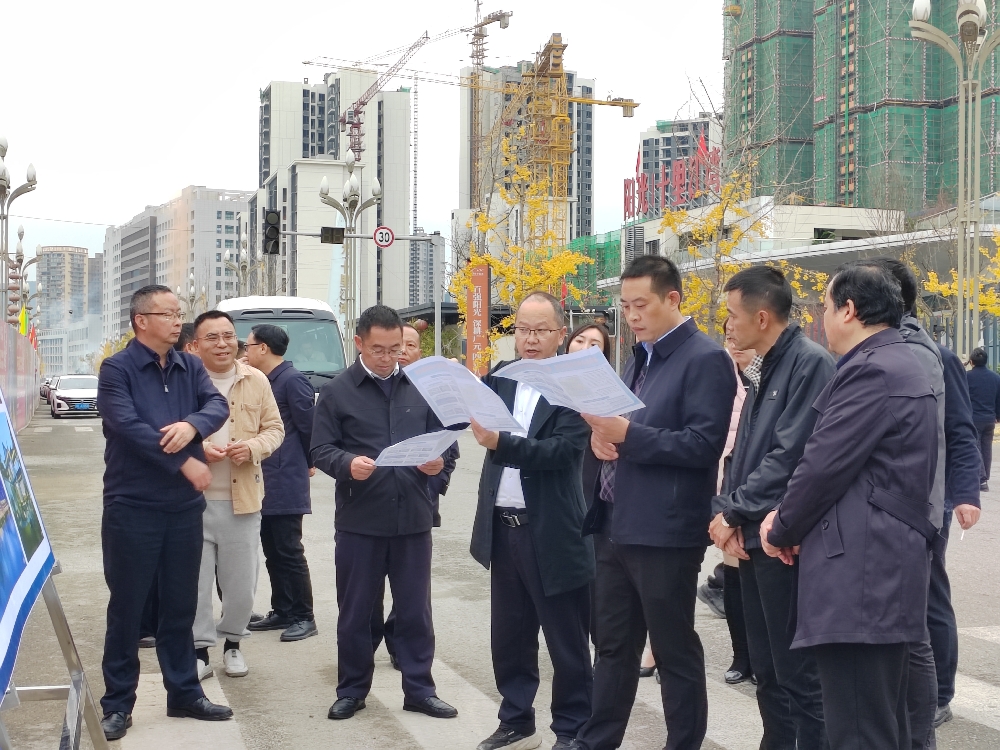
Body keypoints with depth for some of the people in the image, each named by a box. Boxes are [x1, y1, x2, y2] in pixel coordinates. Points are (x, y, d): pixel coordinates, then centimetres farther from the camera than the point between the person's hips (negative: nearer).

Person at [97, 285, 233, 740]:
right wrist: (184, 463, -18)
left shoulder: (190, 367, 9)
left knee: (180, 605, 13)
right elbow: (127, 425, -18)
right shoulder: (116, 369, -6)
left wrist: (192, 425, -27)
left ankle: (184, 693, 25)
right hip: (132, 506, -5)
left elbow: (218, 405, -5)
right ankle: (117, 703, 14)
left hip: (185, 506, 5)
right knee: (127, 607, 3)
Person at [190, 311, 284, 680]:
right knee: (196, 577, 3)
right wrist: (198, 449, -17)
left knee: (241, 578, 9)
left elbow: (275, 428, 11)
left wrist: (253, 447, -9)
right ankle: (199, 649, 17)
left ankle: (233, 641, 29)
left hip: (243, 498, 2)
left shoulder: (257, 381, 5)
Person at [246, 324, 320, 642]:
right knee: (272, 552, 13)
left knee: (289, 551, -4)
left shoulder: (292, 381, -14)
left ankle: (304, 618, 4)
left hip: (285, 483, -9)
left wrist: (306, 463, 0)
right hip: (265, 483, 9)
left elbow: (309, 427, -14)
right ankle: (282, 612, 22)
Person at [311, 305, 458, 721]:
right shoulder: (336, 392, 1)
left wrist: (437, 461, -11)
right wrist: (348, 463, -24)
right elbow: (321, 450, -4)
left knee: (415, 609, 9)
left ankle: (419, 689, 20)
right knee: (355, 610, 9)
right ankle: (352, 690, 22)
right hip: (358, 519, -2)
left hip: (413, 517, 2)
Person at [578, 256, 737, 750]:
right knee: (613, 646, 16)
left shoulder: (706, 360, -11)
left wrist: (627, 434, -23)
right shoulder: (639, 358, 15)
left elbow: (703, 446, -18)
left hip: (664, 532, -8)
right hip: (616, 525, 8)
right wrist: (602, 433, -5)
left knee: (675, 652, 5)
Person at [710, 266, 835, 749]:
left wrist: (734, 513, -12)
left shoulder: (810, 363, -13)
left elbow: (789, 456, -20)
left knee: (798, 673, -1)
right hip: (753, 537, 9)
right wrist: (725, 512, 0)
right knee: (766, 669, 16)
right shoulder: (765, 371, 15)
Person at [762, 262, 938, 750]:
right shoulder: (902, 366, 19)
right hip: (889, 567, 11)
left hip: (860, 573, -11)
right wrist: (789, 517, 8)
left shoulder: (869, 370, -15)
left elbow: (824, 464, -17)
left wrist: (782, 529, 0)